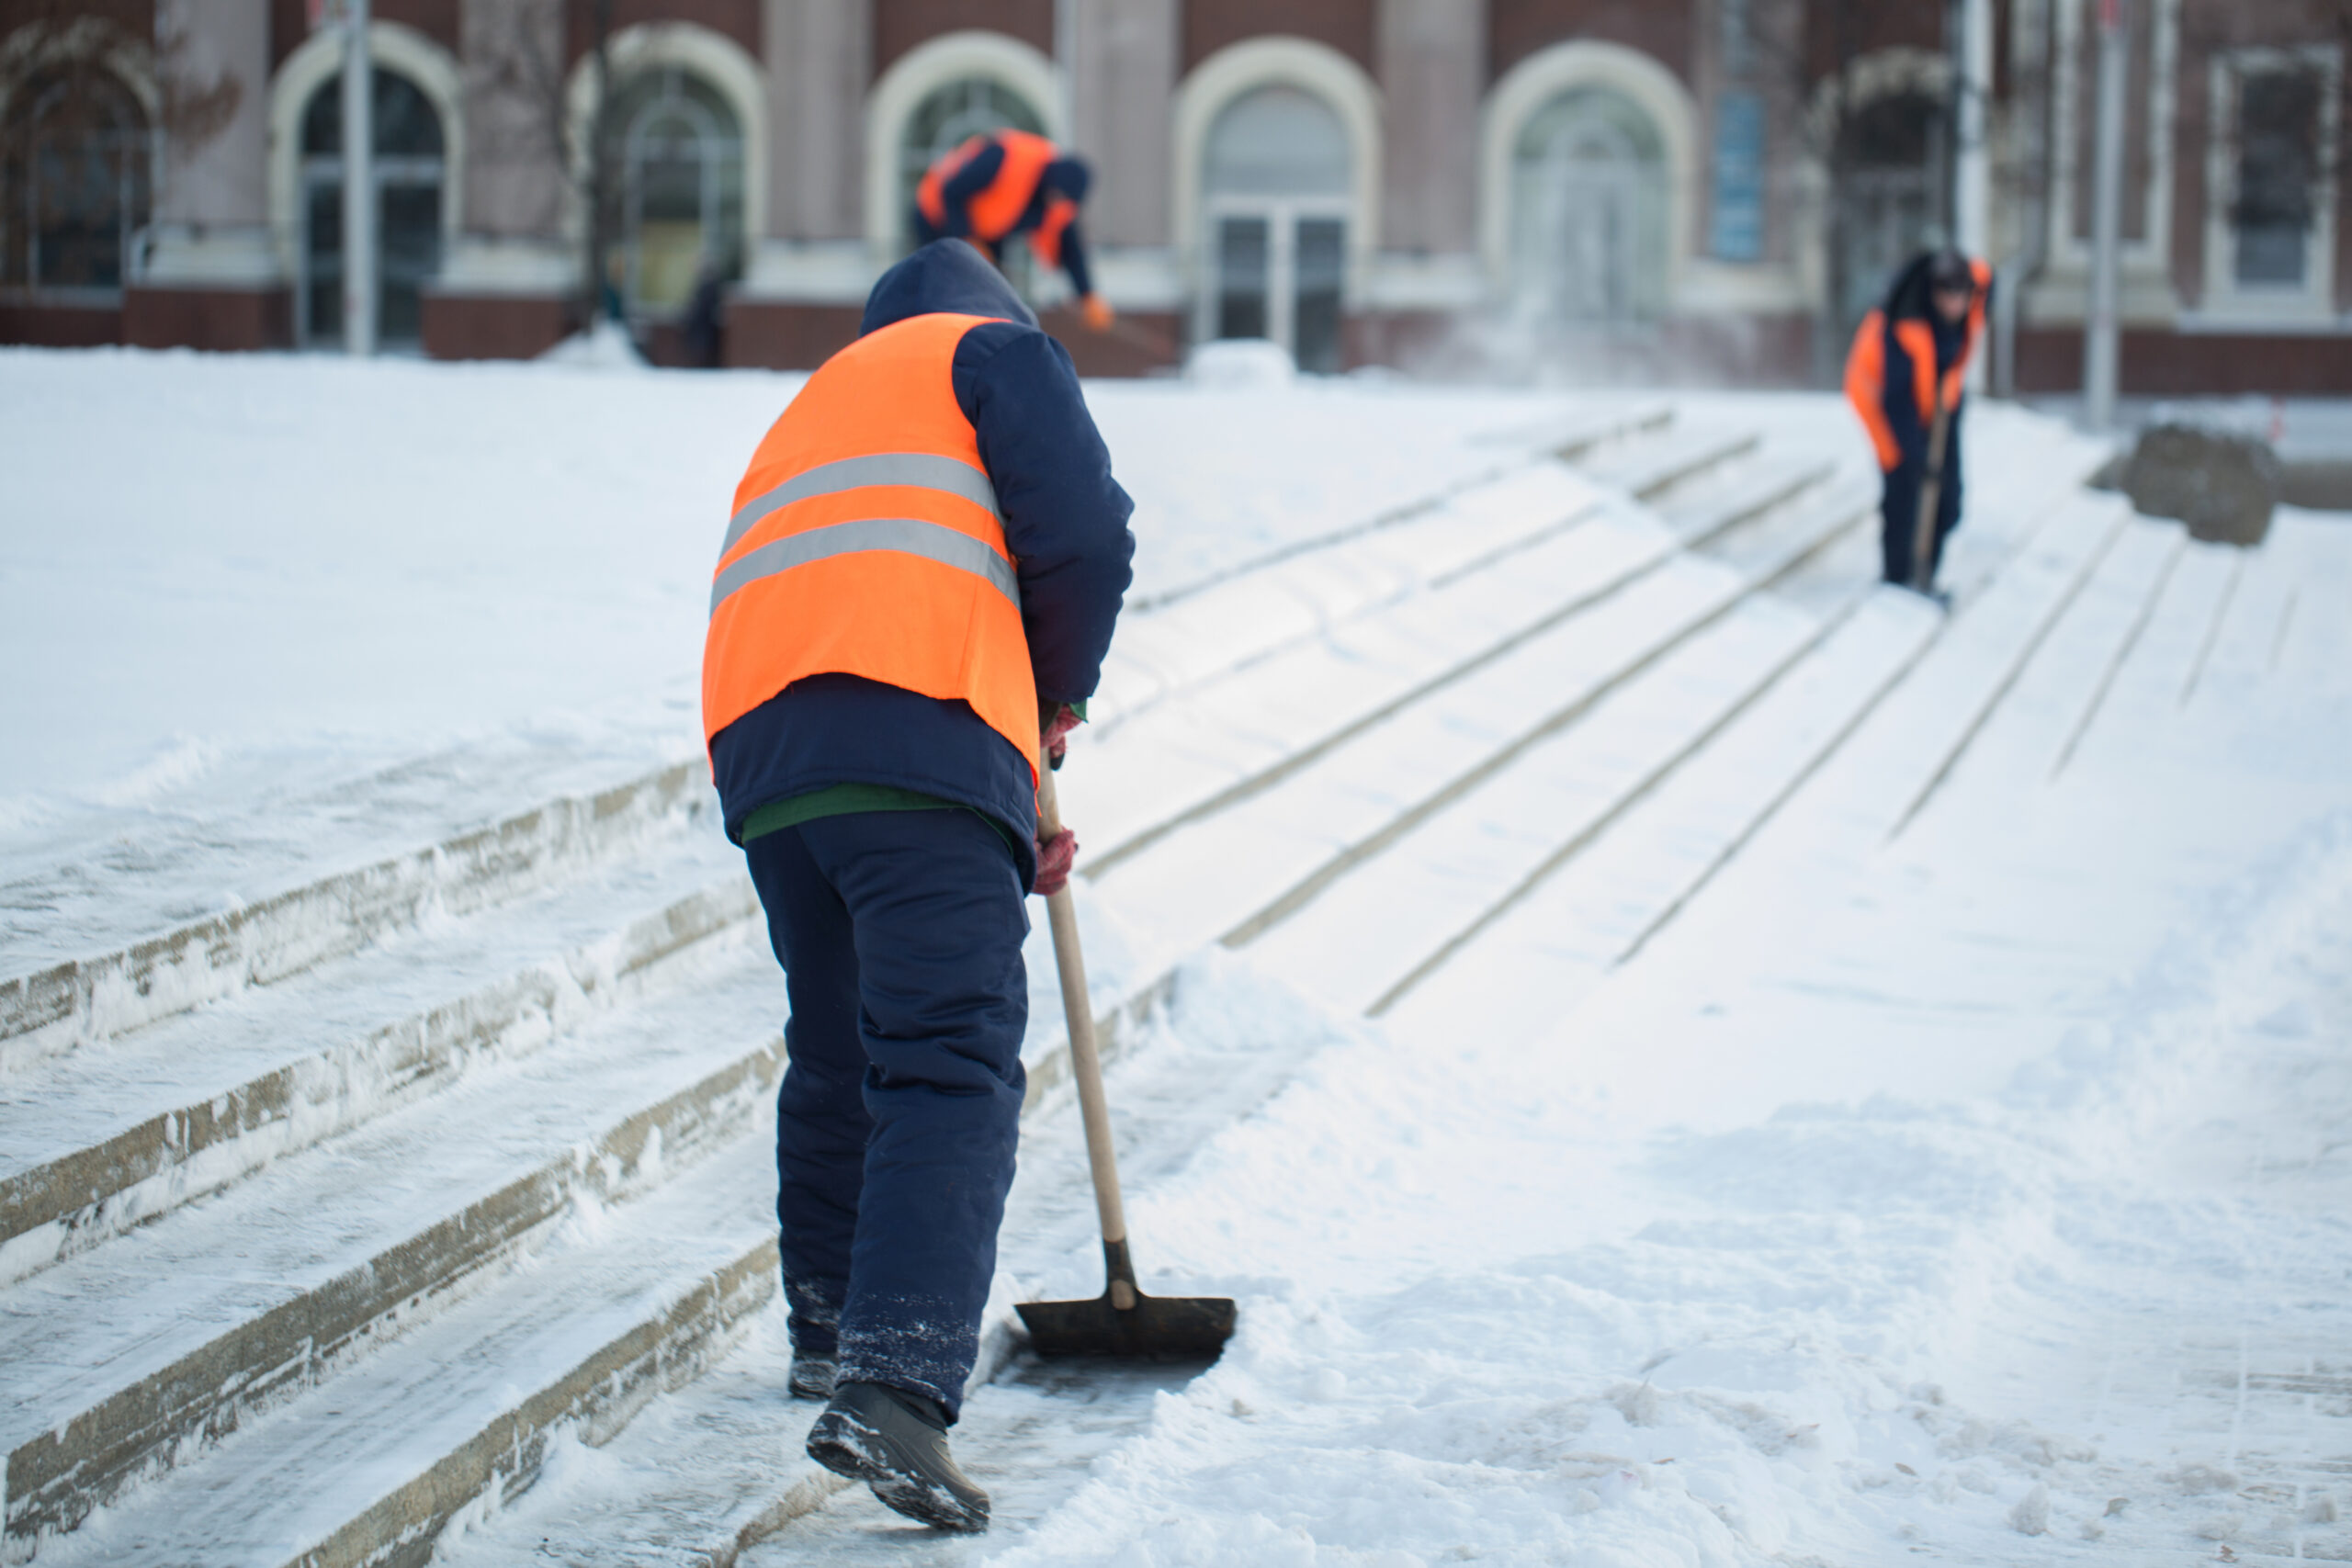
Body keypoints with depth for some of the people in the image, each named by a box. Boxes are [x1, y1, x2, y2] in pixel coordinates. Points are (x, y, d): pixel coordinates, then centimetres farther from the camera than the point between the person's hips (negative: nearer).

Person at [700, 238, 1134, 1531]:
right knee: (952, 1070, -12)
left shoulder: (808, 416, 39)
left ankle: (829, 1328, 36)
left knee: (836, 1052, 24)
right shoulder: (991, 349, 18)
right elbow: (1082, 534, 0)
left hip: (760, 760, 7)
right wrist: (1058, 696, 19)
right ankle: (893, 1384, -26)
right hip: (924, 743, -7)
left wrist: (1006, 845, 31)